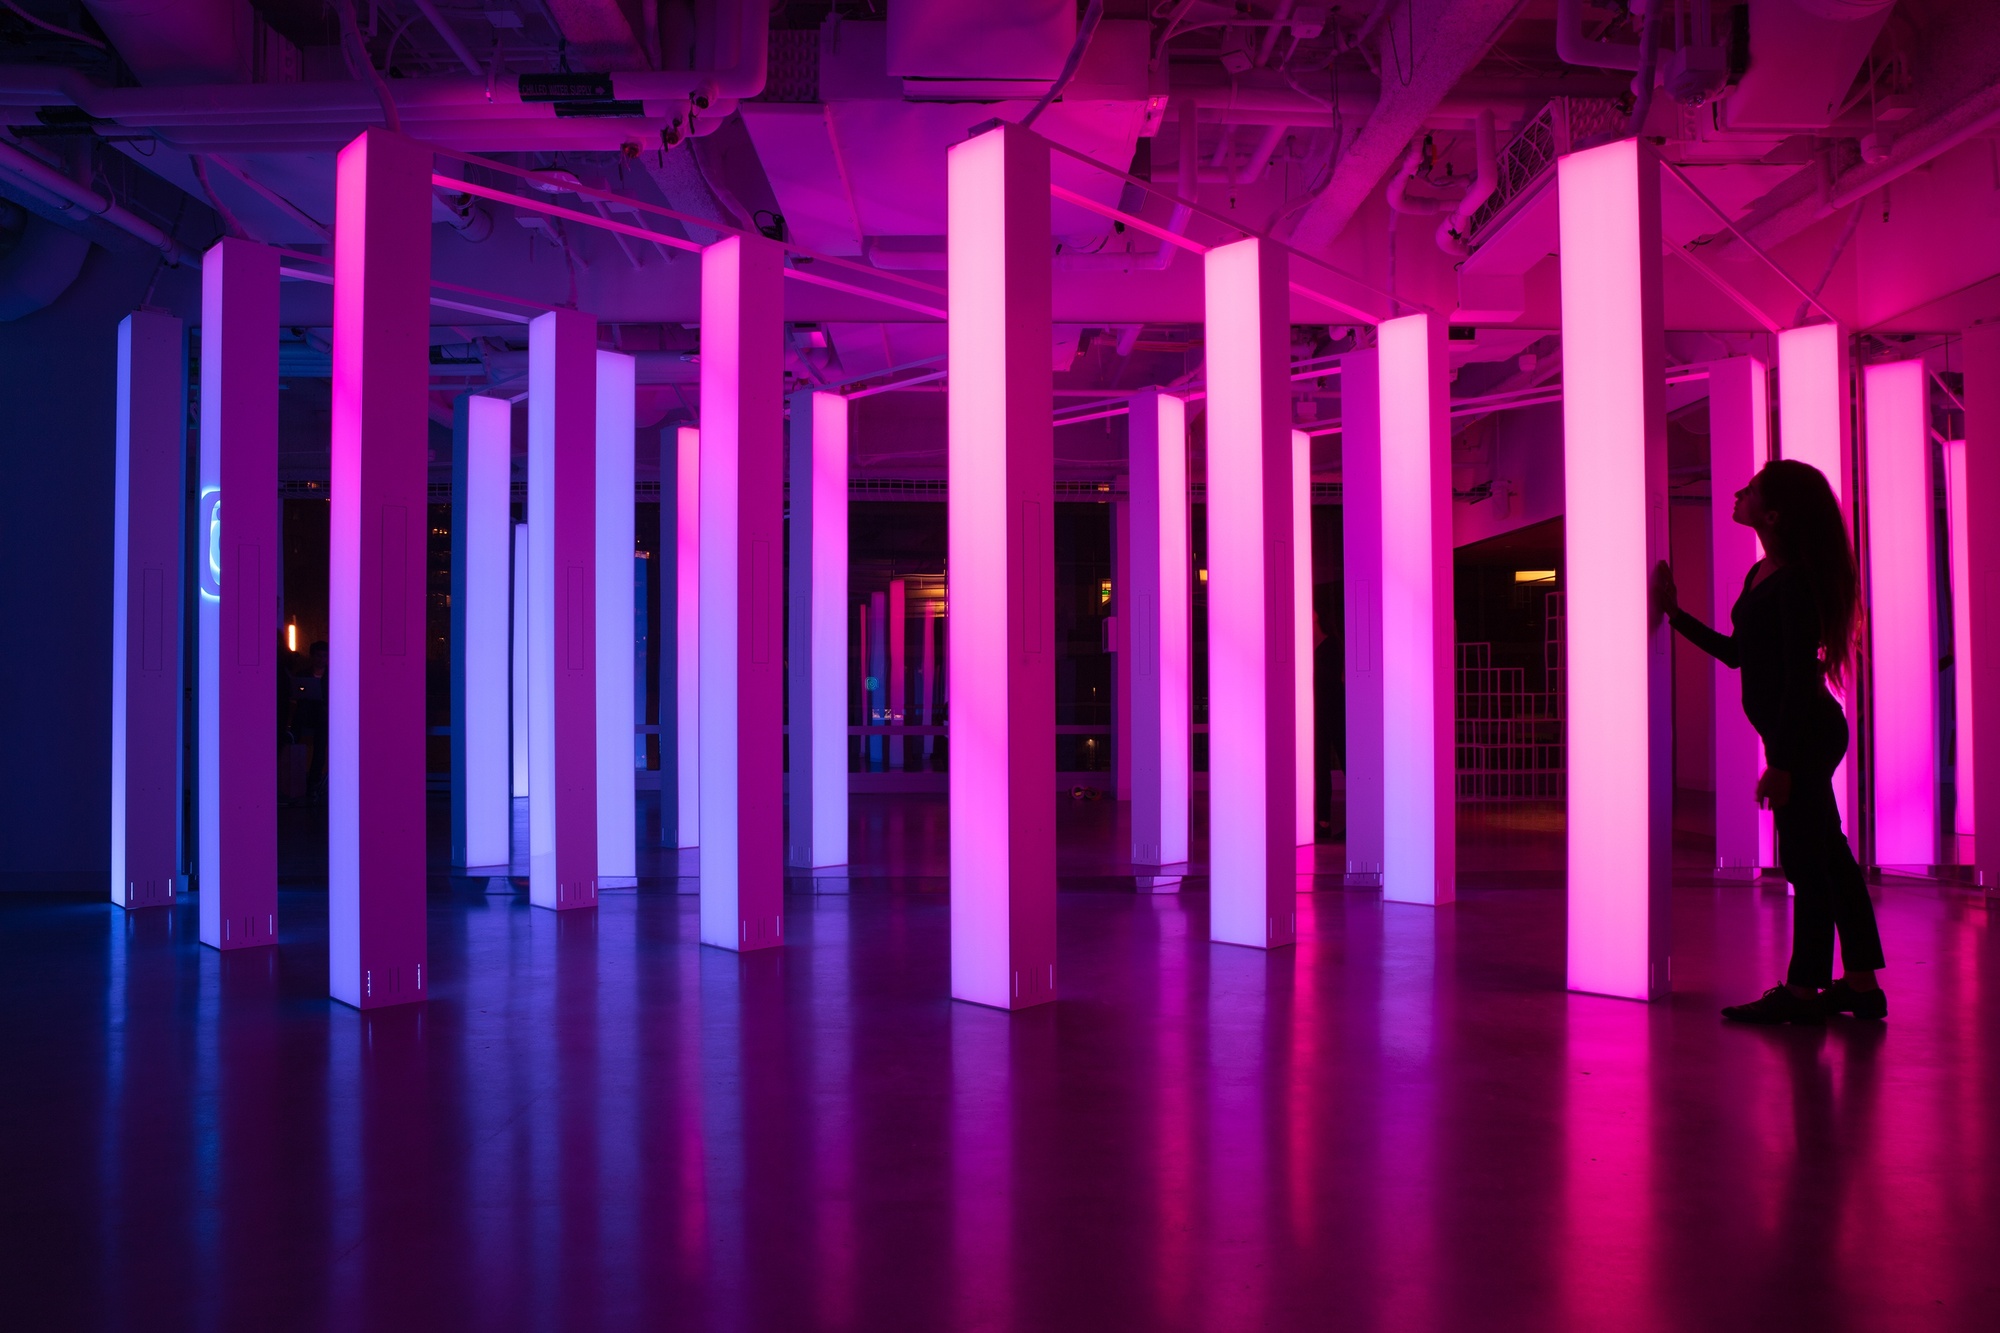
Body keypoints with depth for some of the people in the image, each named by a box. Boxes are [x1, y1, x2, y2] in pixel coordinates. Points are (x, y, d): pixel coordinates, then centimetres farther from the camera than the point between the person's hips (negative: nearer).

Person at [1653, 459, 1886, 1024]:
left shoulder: (1794, 581, -17)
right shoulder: (1761, 574, 11)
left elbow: (1799, 676, -20)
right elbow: (1737, 653, 20)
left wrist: (1780, 764, -21)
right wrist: (1676, 615, 19)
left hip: (1805, 734, -10)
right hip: (1803, 734, 10)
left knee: (1805, 859, -4)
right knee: (1827, 856, 12)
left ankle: (1804, 989, 3)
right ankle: (1861, 984, 19)